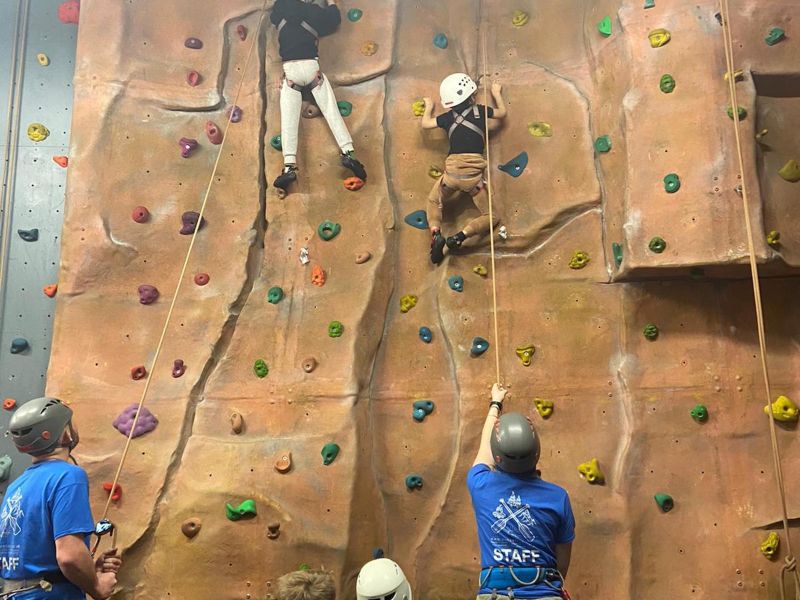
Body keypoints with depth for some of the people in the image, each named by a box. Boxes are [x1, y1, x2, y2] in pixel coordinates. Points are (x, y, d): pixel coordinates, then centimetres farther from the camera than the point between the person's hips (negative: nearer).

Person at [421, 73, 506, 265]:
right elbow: (502, 113, 26)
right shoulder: (480, 110, 8)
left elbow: (425, 124, 22)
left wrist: (429, 107, 40)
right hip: (474, 173, -1)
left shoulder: (448, 117, 10)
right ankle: (461, 236, -13)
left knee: (434, 202, 29)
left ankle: (436, 234, 0)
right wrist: (497, 93, 42)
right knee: (491, 216, 13)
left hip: (452, 172, 2)